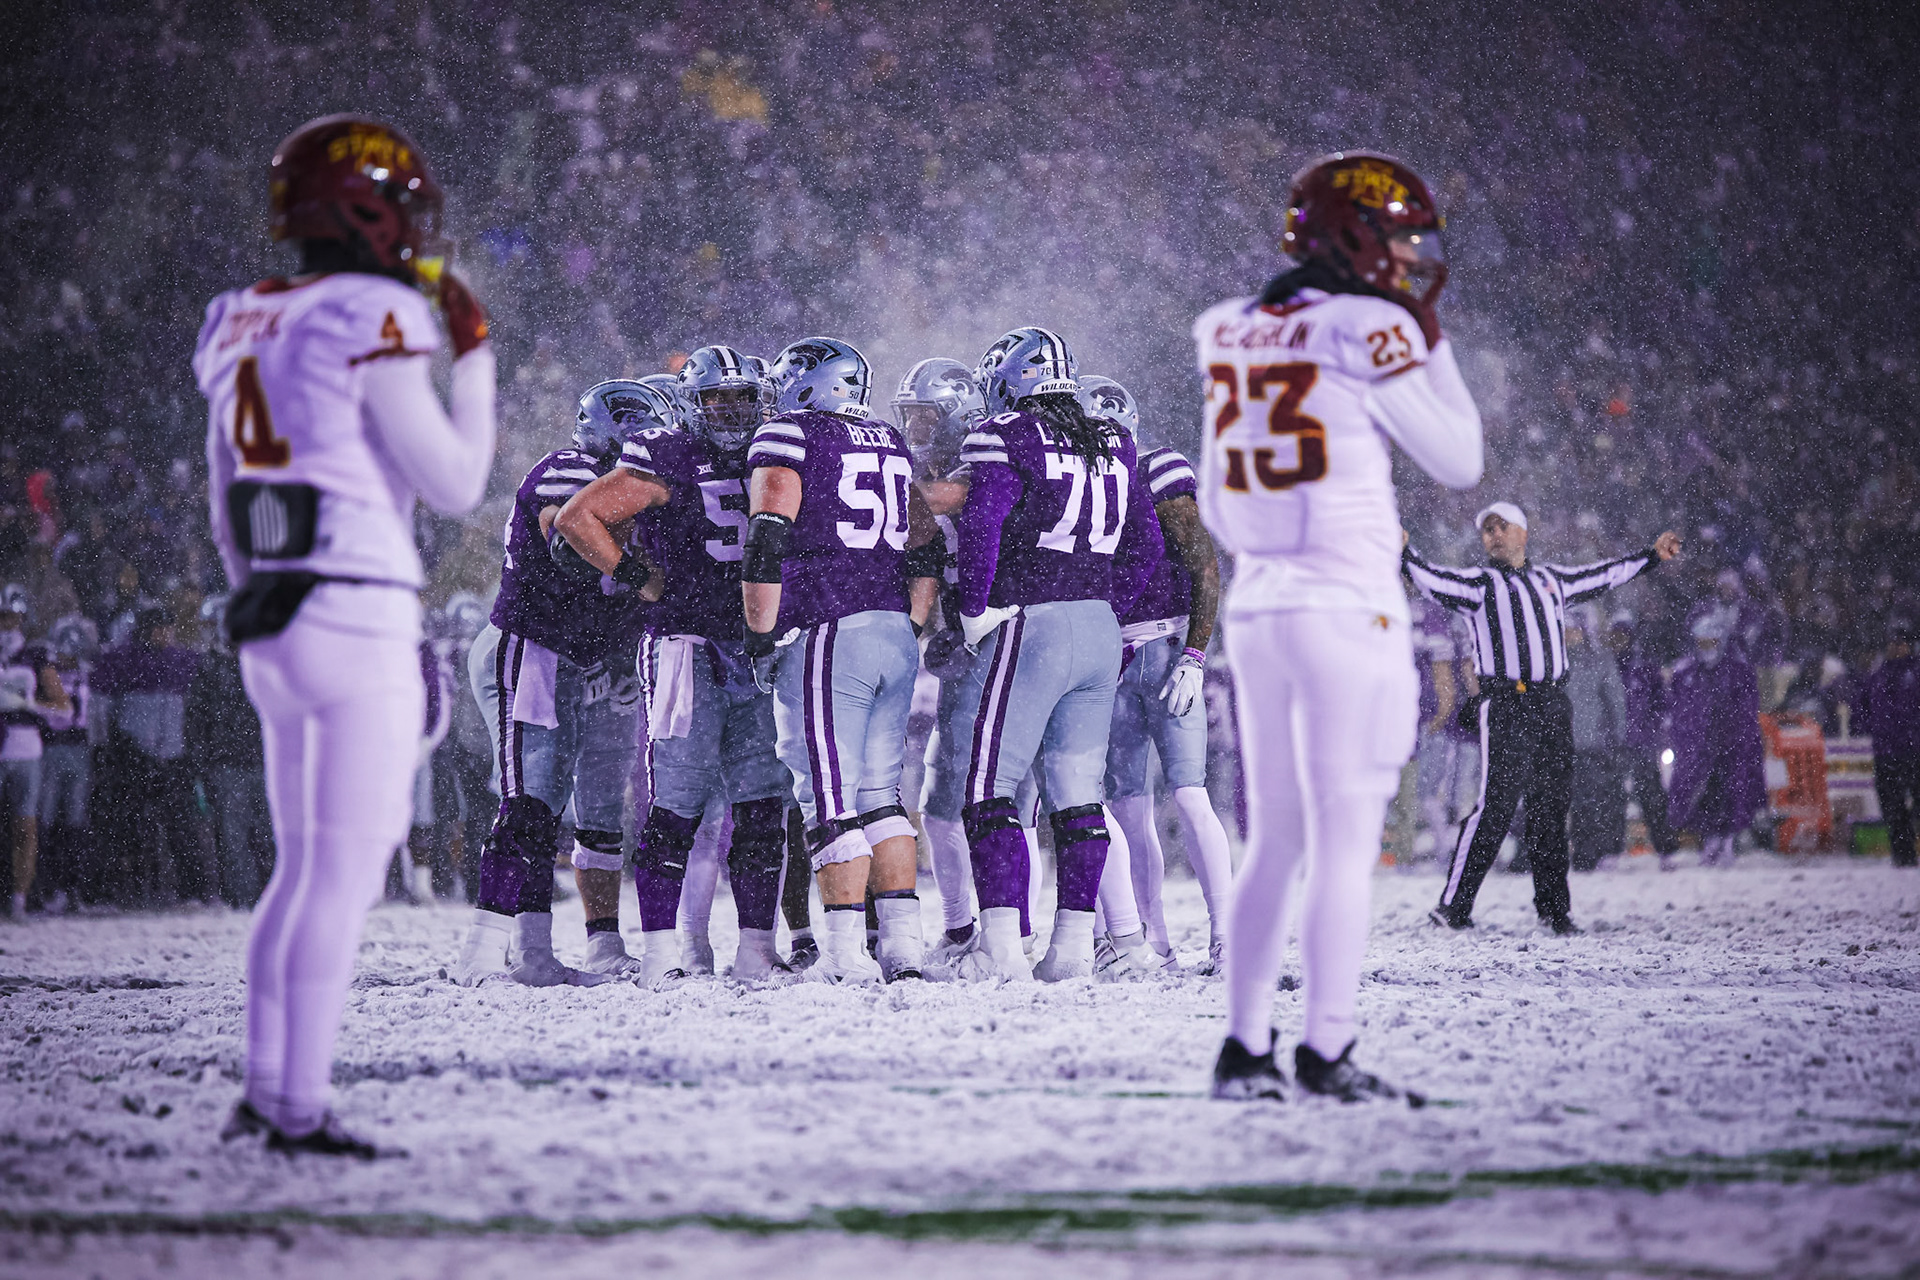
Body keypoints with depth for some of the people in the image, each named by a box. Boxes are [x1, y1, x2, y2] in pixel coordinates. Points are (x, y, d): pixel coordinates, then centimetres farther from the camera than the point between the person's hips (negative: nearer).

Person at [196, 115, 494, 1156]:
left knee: (302, 867, 15)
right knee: (348, 871, -5)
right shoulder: (375, 323, -13)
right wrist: (475, 358, -1)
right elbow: (455, 485, -11)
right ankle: (298, 1106, -6)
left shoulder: (241, 329, 12)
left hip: (269, 630, 8)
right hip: (361, 627, -8)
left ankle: (264, 1091, 15)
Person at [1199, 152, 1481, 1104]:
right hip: (1349, 614, -7)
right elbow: (1458, 461, -1)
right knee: (1345, 842, -4)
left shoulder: (1234, 335, 11)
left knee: (1273, 843, 12)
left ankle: (1243, 1050, 10)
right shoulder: (1370, 331, -10)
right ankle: (1325, 1053, -5)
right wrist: (1431, 339, 6)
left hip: (1255, 611, 7)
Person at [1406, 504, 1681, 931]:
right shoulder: (1480, 583, 3)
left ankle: (1553, 907, 18)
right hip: (1505, 705, -5)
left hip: (1553, 706, 5)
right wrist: (1404, 555, -31)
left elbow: (1602, 576, 33)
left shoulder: (1552, 580, 19)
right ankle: (1454, 907, -10)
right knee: (1497, 804, -13)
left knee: (1551, 806, 9)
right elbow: (1434, 581, -13)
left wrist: (1651, 556, 40)